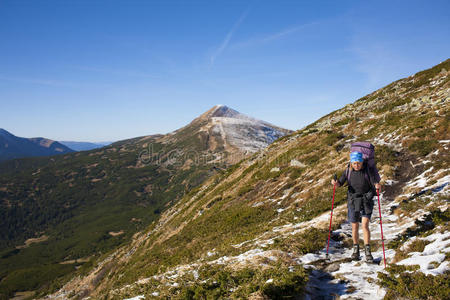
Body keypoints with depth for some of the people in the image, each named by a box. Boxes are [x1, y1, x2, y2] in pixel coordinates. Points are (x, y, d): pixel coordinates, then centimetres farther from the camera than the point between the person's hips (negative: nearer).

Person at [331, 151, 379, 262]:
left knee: (365, 225, -12)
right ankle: (356, 250, 25)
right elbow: (340, 183, 0)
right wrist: (335, 183, -22)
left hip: (366, 201, -2)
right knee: (355, 227, 8)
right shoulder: (348, 171, -4)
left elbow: (374, 183, -15)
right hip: (353, 201, 2)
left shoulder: (367, 171, -10)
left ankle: (367, 251, -3)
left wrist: (377, 186, -38)